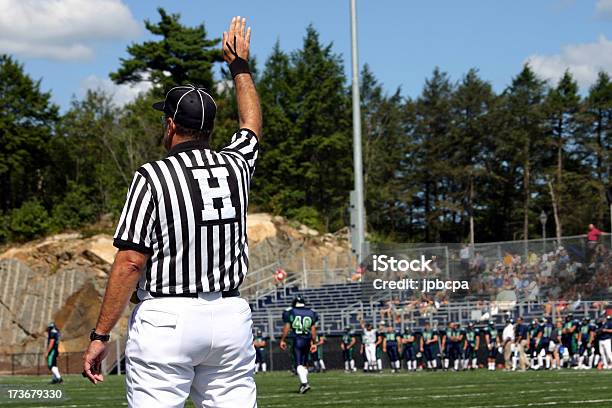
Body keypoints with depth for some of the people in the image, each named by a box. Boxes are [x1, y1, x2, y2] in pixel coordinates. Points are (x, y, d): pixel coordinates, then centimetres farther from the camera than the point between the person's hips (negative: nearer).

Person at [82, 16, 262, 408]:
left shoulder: (153, 176, -6)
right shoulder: (235, 166, 8)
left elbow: (131, 262, -11)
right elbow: (252, 124, 32)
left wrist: (100, 335, -8)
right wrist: (240, 65, 44)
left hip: (167, 318, -4)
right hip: (231, 315, 5)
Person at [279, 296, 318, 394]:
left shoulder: (291, 312, 0)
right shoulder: (311, 313, 9)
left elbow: (286, 327, 0)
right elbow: (313, 330, 9)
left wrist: (282, 340, 7)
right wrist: (314, 343, 15)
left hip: (297, 340, -3)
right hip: (307, 340, 3)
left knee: (299, 364, -7)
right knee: (304, 364, 14)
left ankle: (304, 383, -24)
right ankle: (304, 383, 14)